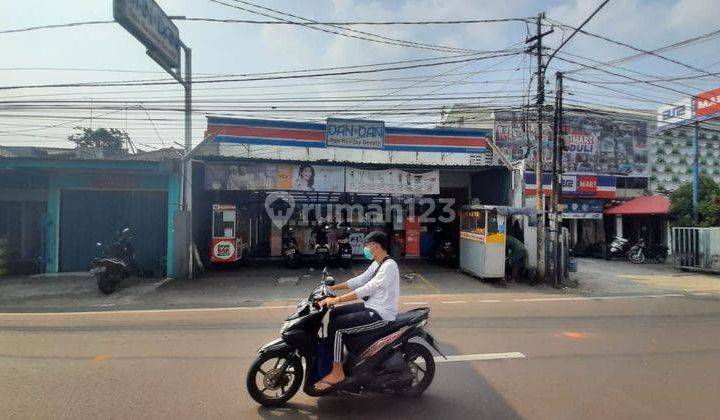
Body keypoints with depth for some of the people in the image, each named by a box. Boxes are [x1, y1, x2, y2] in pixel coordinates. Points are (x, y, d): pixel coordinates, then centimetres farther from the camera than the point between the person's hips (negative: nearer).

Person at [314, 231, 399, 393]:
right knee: (335, 313, 12)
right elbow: (360, 279, 16)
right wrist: (333, 287, 11)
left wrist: (337, 299, -32)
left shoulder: (389, 266, -20)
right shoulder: (377, 264, 12)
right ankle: (334, 358, 22)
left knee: (336, 326, -17)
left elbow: (367, 289, -29)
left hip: (381, 314, -10)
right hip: (371, 307, 10)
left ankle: (337, 373, -6)